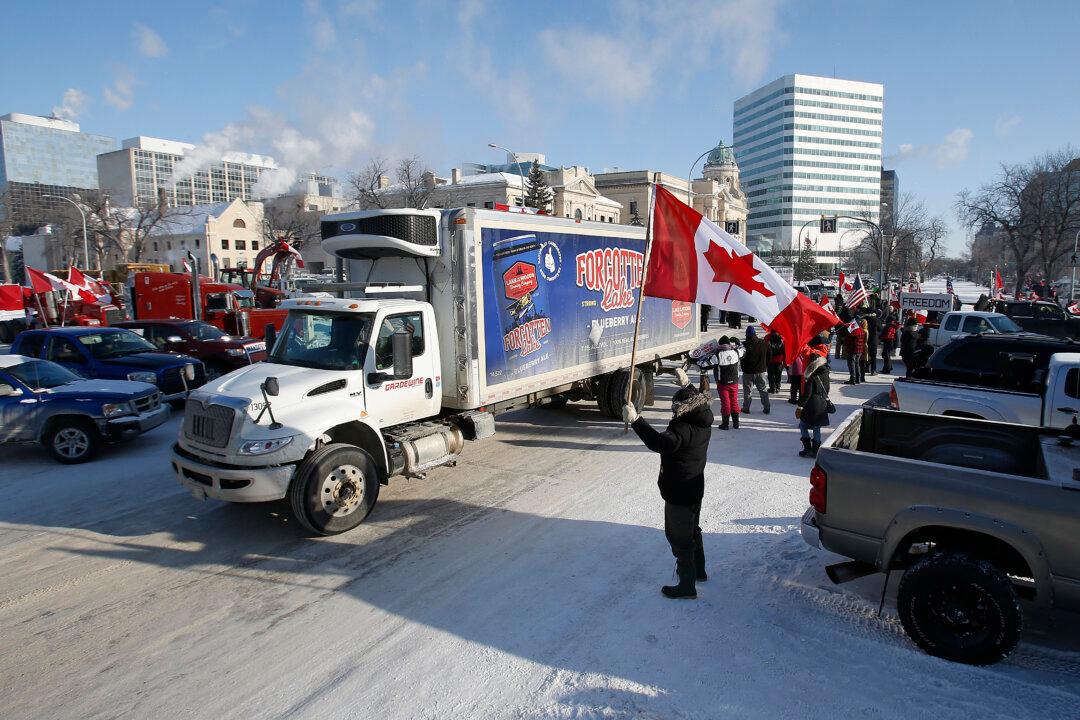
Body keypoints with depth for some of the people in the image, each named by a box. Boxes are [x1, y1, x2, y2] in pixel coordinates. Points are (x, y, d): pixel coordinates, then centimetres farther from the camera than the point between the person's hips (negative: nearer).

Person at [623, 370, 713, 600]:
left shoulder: (683, 429, -30)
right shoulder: (704, 421, -2)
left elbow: (659, 443, -44)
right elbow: (698, 400, 20)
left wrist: (635, 420, -44)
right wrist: (686, 384, 24)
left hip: (678, 494, -10)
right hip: (695, 488, 10)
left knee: (680, 538, 3)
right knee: (693, 530, 27)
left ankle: (687, 586, 13)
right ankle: (699, 570, 44)